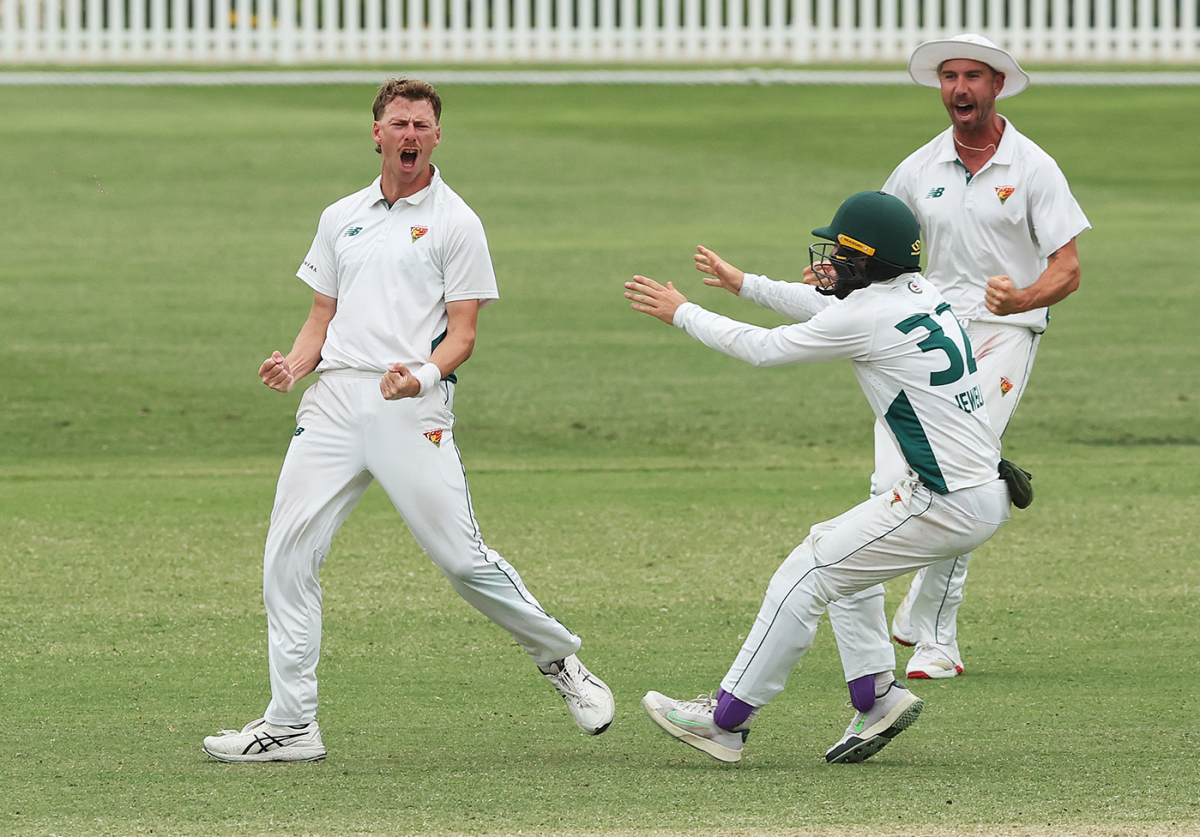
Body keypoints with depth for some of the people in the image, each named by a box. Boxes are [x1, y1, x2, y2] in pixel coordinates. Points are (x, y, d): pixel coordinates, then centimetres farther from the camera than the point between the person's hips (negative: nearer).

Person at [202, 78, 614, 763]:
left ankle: (561, 659, 17)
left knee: (463, 558, -7)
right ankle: (291, 726, 0)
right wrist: (295, 364, 1)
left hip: (412, 408, -5)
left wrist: (423, 376, -21)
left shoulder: (455, 223, 3)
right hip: (333, 400, 5)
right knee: (288, 553, -4)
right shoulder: (342, 218, 19)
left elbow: (463, 334, -2)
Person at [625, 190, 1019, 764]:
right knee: (832, 549, 23)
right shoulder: (920, 292, 10)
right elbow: (823, 306, 29)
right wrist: (744, 284, 39)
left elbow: (764, 349, -4)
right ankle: (878, 697, 19)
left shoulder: (869, 315, -16)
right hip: (984, 489, 9)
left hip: (952, 503, -9)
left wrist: (682, 313, 9)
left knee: (807, 572, -3)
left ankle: (727, 720, 2)